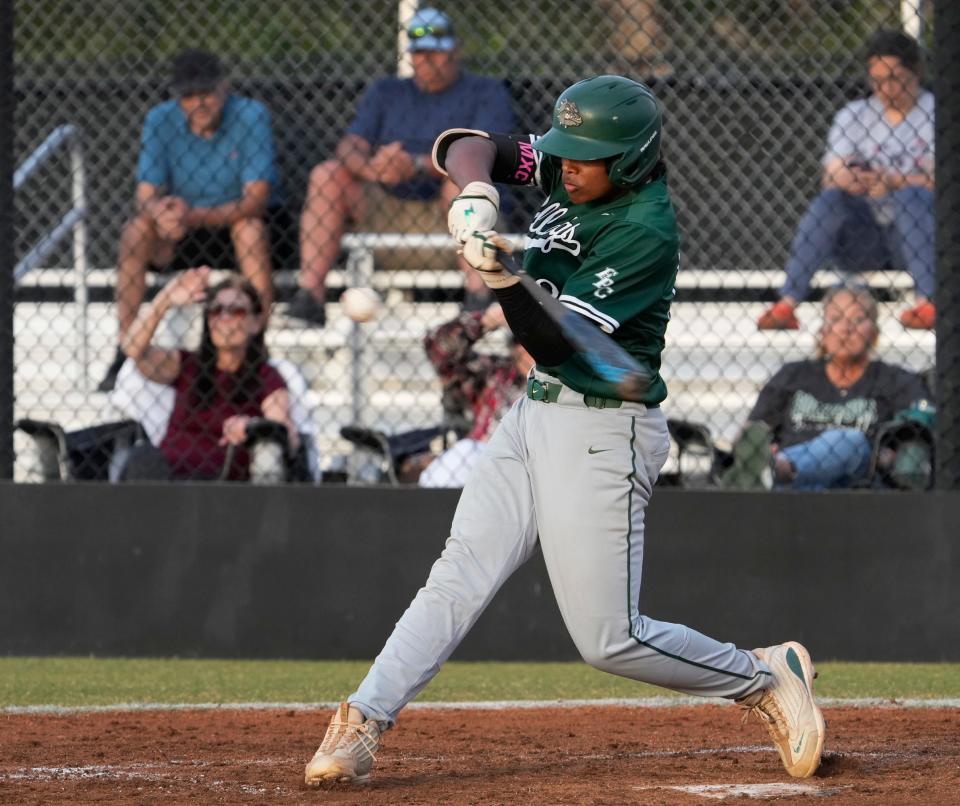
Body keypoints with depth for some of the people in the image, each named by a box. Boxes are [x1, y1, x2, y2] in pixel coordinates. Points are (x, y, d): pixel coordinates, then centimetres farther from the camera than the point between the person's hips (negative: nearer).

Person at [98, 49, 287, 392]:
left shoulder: (251, 116, -18)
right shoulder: (160, 120, -9)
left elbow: (256, 199, -25)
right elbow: (146, 195, -13)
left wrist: (197, 217, -41)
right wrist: (160, 213, -40)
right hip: (186, 236, 3)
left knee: (249, 227, -36)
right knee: (136, 230, -24)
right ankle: (125, 353, -21)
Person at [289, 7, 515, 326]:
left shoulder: (486, 92, 7)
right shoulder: (386, 92, 20)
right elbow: (350, 145, 4)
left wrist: (418, 166, -29)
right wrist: (370, 167, -22)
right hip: (387, 212, 4)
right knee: (327, 174, -16)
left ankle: (478, 296, -44)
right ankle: (310, 296, -27)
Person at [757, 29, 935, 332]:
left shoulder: (935, 114, 1)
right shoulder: (853, 116, 10)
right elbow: (830, 177, -2)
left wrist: (892, 181, -29)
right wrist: (844, 179, -27)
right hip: (863, 237, 2)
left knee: (911, 196, -32)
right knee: (830, 199, -26)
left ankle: (927, 303, -43)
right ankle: (786, 305, -36)